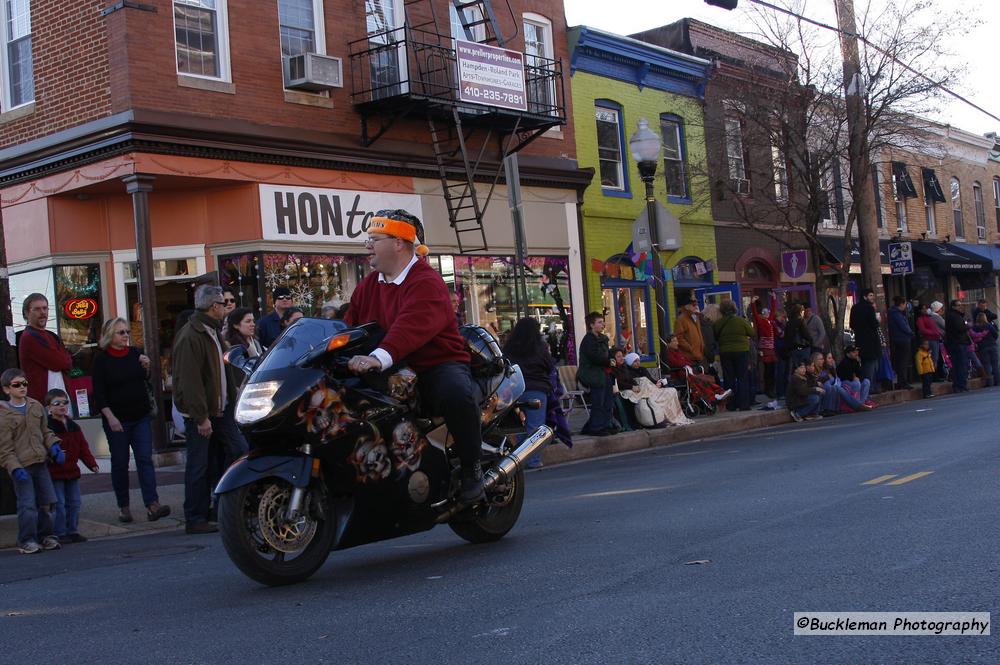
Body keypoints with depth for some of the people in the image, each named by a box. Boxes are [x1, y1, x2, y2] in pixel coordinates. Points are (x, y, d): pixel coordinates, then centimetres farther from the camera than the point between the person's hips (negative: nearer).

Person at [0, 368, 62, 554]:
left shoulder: (36, 406, 8)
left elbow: (45, 431, 18)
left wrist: (54, 446, 1)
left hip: (40, 462, 6)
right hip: (20, 466, -6)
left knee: (46, 501, 9)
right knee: (27, 504, -7)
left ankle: (45, 536, 22)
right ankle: (27, 540, 4)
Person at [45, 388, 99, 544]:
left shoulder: (73, 427, 10)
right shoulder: (46, 427, -10)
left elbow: (83, 448, 11)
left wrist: (92, 464, 5)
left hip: (72, 471, 6)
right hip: (55, 473, -6)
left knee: (74, 502, 11)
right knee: (59, 504, -4)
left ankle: (72, 531, 20)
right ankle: (59, 533, 5)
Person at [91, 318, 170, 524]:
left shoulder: (135, 354, 8)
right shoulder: (101, 360, -4)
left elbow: (146, 381, 18)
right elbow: (99, 393, -8)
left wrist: (146, 367, -2)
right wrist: (110, 418, -17)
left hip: (141, 416, 3)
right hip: (116, 420, -3)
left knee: (145, 460, -6)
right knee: (120, 463, 5)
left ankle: (152, 505, -13)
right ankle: (123, 507, 15)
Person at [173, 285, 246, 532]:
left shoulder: (212, 333, 16)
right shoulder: (190, 337, -16)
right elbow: (190, 380, -21)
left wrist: (233, 399, 12)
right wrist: (201, 417, -23)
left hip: (220, 410, 9)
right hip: (199, 413, -9)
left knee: (239, 452, 2)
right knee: (198, 466, -2)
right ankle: (195, 520, 7)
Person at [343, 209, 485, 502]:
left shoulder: (427, 283, -15)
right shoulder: (369, 285, 15)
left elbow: (413, 325, -34)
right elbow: (350, 324, 11)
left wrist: (380, 356, -50)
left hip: (437, 366, -8)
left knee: (456, 394, -39)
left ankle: (471, 468, -15)